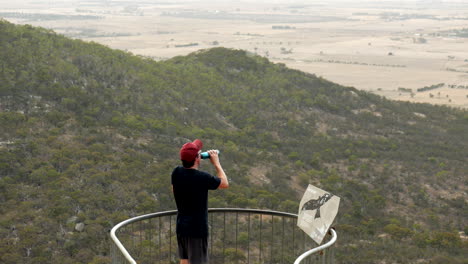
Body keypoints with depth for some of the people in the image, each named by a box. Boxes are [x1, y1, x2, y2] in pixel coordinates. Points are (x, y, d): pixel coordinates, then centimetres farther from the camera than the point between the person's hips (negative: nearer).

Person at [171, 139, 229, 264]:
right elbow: (225, 184, -2)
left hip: (181, 226, 6)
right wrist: (216, 163, 6)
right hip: (198, 228, -6)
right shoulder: (203, 178, -21)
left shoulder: (176, 173, -5)